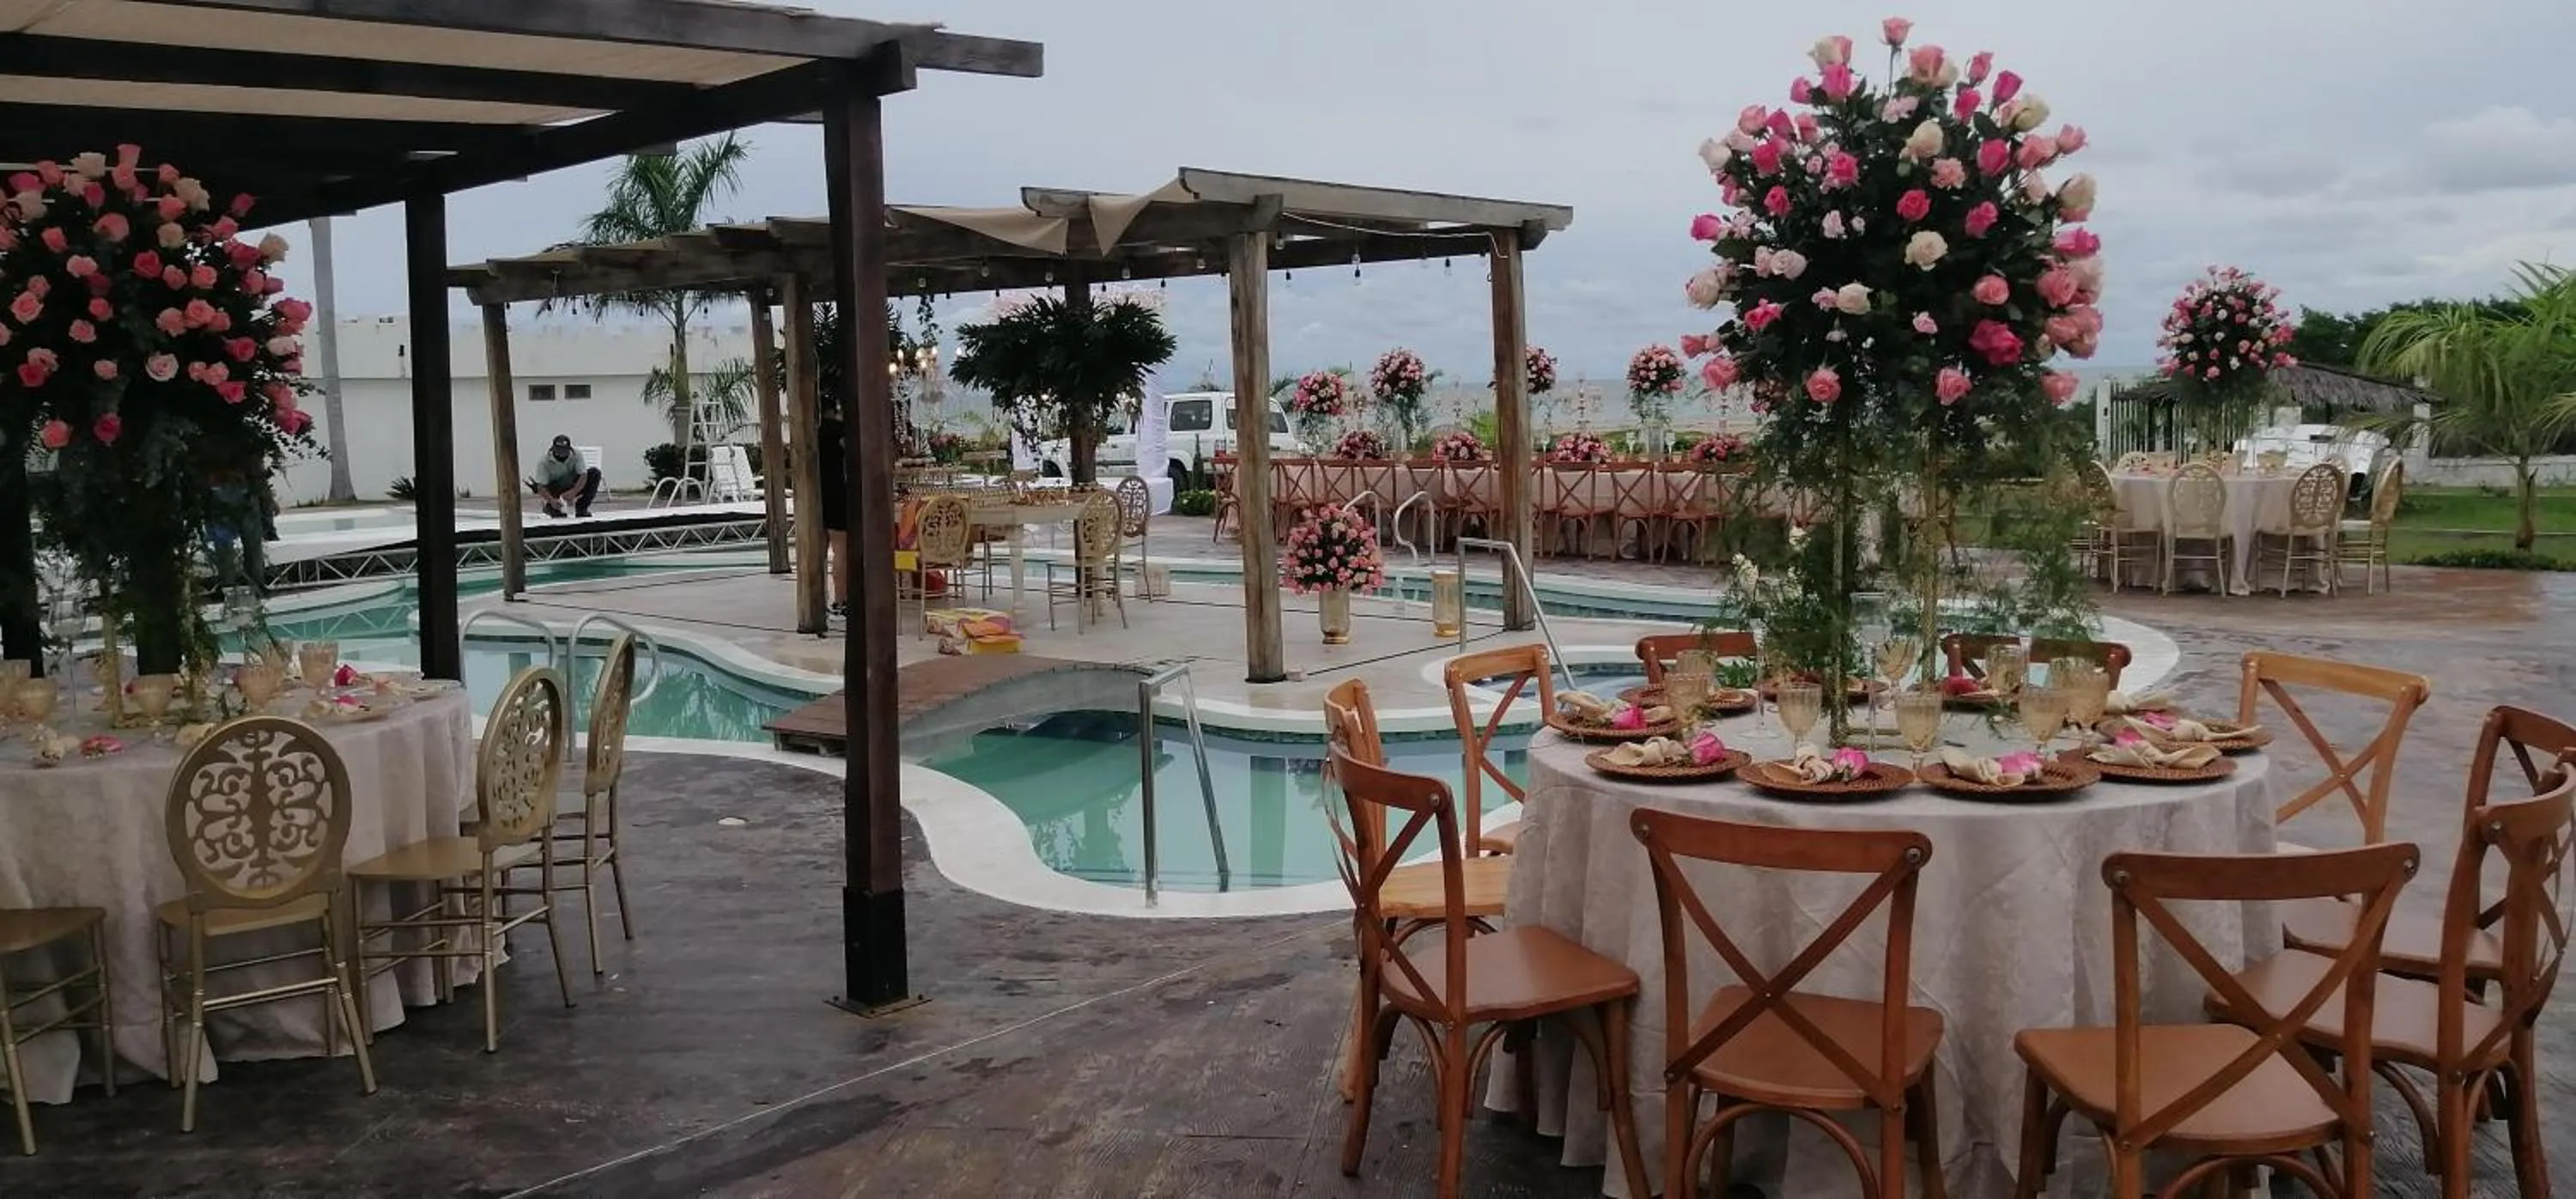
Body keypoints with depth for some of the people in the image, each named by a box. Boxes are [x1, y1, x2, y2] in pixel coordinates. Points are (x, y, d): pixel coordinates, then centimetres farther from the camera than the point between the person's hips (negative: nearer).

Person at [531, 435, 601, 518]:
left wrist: (573, 492, -43)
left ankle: (581, 508, -15)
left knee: (594, 473, -20)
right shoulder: (544, 461, -21)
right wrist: (552, 501, -45)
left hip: (575, 488, 2)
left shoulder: (576, 455, -16)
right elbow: (541, 487, -26)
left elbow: (583, 476, -25)